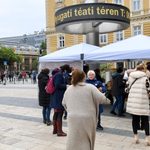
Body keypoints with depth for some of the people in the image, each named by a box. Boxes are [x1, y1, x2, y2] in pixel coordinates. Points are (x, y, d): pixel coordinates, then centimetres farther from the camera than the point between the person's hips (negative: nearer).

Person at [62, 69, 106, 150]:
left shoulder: (68, 89, 7)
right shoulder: (90, 87, -6)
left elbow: (64, 103, 16)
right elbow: (102, 99, -9)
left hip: (73, 119, 3)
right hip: (87, 119, -2)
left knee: (74, 142, 11)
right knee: (86, 141, 14)